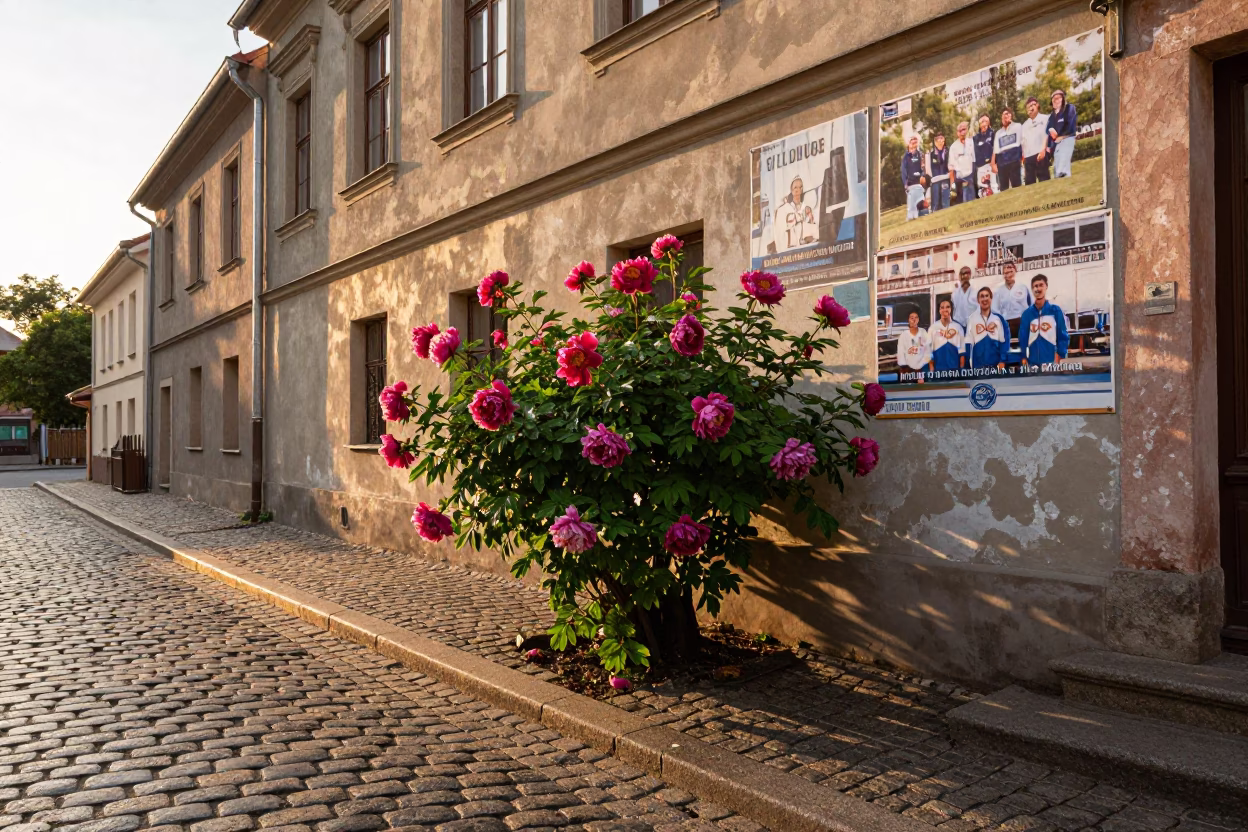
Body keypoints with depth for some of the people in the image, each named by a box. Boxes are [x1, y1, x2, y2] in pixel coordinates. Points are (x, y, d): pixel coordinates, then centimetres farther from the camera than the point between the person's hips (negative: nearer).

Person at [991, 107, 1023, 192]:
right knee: (1003, 189, 1)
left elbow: (1023, 143, 8)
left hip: (1014, 161, -4)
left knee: (1017, 186, -8)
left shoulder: (1017, 127, 14)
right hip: (1002, 163, 4)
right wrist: (993, 164, 8)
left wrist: (1023, 158, -3)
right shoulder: (998, 132, 24)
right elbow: (995, 150, 18)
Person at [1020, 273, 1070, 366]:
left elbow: (1063, 336, 2)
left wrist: (1059, 355, -8)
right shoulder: (1027, 313, 6)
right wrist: (1024, 358, -2)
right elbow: (1022, 337, 6)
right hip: (1032, 362, 2)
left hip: (1052, 362, -1)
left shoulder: (1055, 310, 2)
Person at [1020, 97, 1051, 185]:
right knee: (1029, 182, -1)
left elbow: (1046, 134, -1)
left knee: (1043, 179, -9)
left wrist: (1043, 150, -15)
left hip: (1041, 154, -5)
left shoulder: (1044, 119, 11)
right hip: (1028, 156, 5)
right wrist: (1022, 156, 8)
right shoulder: (1025, 124, 25)